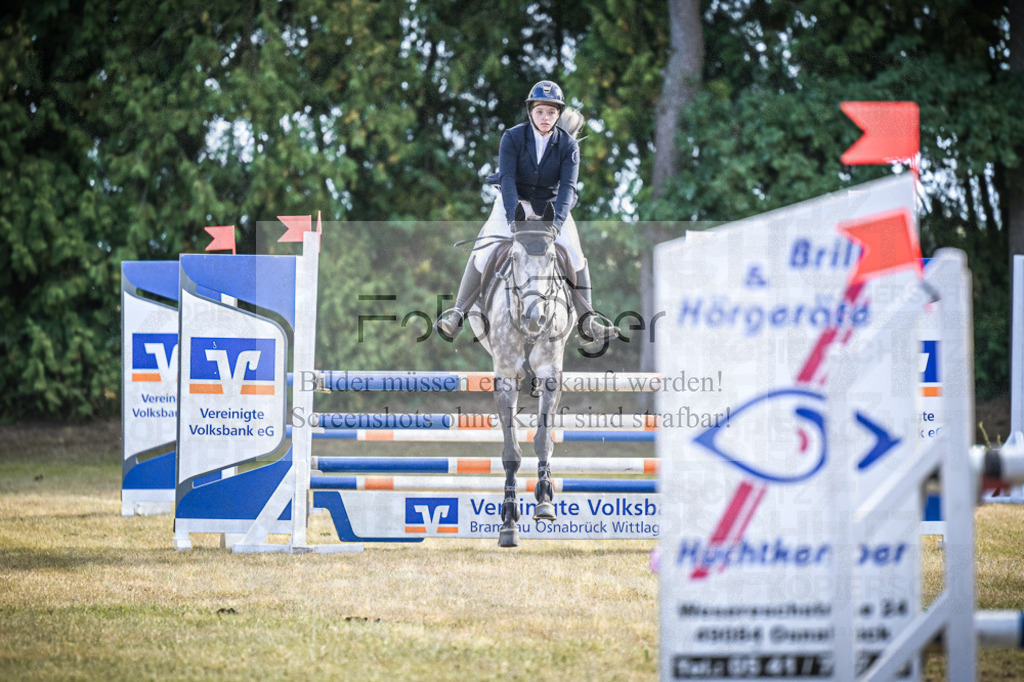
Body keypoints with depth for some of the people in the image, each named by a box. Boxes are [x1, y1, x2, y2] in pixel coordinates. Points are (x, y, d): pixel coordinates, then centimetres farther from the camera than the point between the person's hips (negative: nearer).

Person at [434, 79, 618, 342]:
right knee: (484, 252, -20)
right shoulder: (513, 138, -12)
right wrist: (513, 216, -33)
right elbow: (507, 178, -20)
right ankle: (457, 312, -16)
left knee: (574, 255, -16)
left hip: (551, 206, 1)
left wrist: (558, 220, -33)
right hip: (515, 203, -1)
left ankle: (587, 321, -12)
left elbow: (567, 185, -17)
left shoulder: (568, 145, -9)